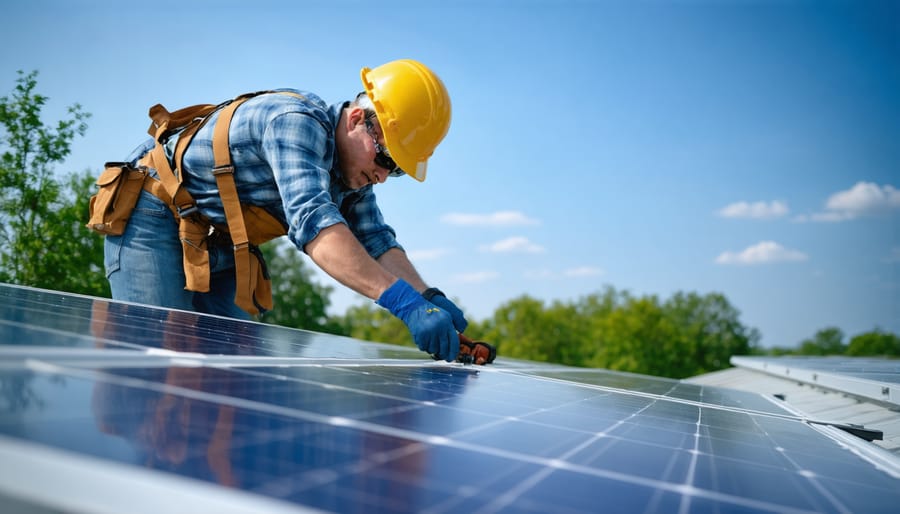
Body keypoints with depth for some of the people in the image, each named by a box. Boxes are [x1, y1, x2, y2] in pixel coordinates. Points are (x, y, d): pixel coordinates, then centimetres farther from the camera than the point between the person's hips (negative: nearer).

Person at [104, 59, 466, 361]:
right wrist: (405, 302, -53)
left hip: (216, 249, 9)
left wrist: (429, 297, -25)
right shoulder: (298, 122, -29)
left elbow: (375, 240, -5)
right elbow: (313, 220, -44)